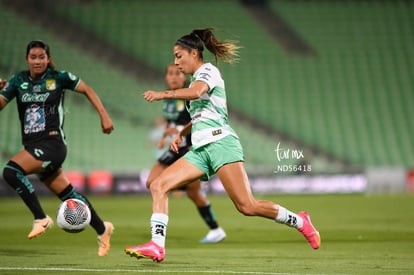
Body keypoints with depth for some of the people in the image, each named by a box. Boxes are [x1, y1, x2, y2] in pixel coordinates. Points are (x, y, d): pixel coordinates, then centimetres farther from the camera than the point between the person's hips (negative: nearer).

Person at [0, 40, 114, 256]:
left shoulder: (58, 77, -3)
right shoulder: (18, 81, 7)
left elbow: (87, 90, 7)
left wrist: (104, 115, 0)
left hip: (52, 143, -6)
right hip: (32, 146, 6)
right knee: (67, 195, 13)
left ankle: (40, 218, -17)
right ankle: (102, 229, 30)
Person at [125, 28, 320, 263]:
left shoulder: (208, 70, -1)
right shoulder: (197, 79, 26)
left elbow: (196, 92, -24)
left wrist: (162, 94, -25)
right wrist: (181, 134, 24)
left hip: (220, 143, -9)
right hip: (201, 150, 9)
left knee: (247, 206, -17)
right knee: (158, 186, -7)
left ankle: (300, 221, 0)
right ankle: (157, 246, -16)